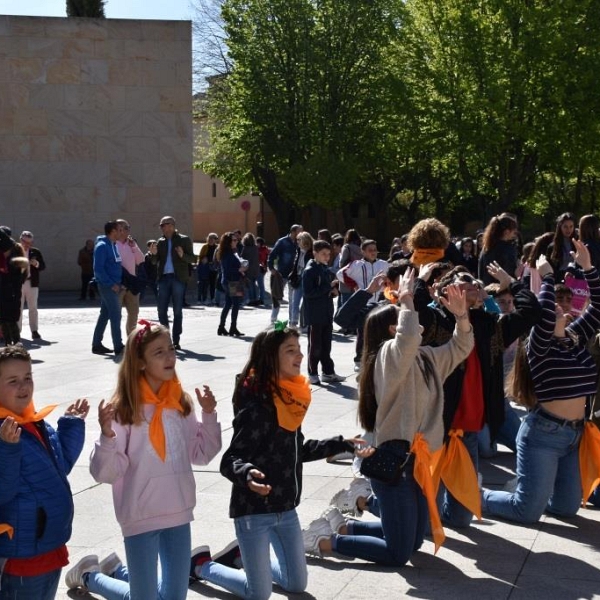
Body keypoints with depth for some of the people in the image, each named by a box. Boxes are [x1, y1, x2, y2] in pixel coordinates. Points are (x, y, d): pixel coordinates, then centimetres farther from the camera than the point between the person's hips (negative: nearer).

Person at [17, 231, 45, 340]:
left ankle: (34, 331, 5)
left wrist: (36, 264, -13)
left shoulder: (36, 252, 6)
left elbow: (43, 266, 6)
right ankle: (17, 330, 9)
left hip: (32, 284, 1)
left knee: (33, 308, 4)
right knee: (18, 308, 5)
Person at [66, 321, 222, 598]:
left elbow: (201, 454, 10)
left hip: (178, 514, 5)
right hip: (142, 517, -5)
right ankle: (89, 574, 35)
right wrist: (108, 435, -33)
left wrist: (209, 415, -1)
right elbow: (105, 473, -17)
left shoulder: (181, 403, 0)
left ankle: (118, 569, 41)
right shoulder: (124, 409, -16)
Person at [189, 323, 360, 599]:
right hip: (253, 510, -8)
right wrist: (247, 475, -45)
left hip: (285, 507, 8)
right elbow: (230, 461, -24)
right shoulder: (255, 408, -23)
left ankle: (250, 556, 41)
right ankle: (201, 565, 26)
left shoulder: (290, 398, 2)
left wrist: (341, 444, 17)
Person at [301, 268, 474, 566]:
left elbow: (460, 348, 20)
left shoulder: (427, 356, 12)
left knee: (413, 541, 20)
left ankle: (342, 525, 27)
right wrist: (406, 300, -25)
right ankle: (325, 540, 7)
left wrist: (461, 315, 5)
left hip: (417, 459, 9)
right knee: (398, 553, -4)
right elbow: (408, 339, -37)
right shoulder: (390, 353, -15)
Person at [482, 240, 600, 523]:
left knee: (566, 507, 13)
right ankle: (476, 496, 17)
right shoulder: (538, 347, -11)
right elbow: (543, 317, -30)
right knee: (528, 510, -4)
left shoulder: (576, 339, 8)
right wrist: (547, 277, -20)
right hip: (544, 433, -7)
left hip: (574, 432, 7)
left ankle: (524, 488, 33)